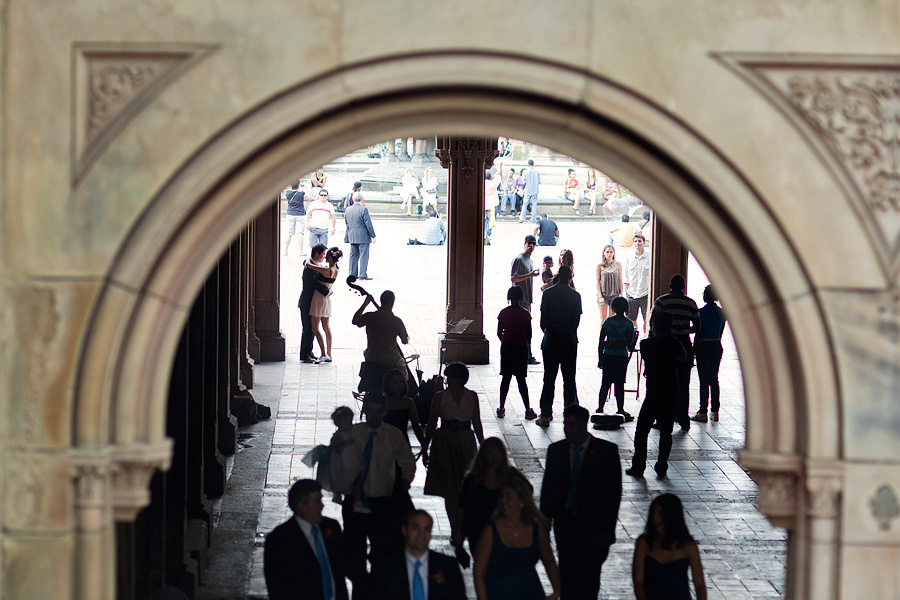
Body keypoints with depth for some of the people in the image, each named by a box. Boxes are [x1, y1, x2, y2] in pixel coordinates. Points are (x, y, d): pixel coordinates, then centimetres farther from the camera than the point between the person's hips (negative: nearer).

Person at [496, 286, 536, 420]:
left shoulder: (504, 313, -3)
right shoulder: (525, 314, -7)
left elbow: (499, 333, 1)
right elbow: (529, 334, -3)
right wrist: (527, 346, 15)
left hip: (506, 348, 1)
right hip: (522, 348, -1)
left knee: (506, 378, 8)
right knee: (521, 379, 2)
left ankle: (501, 409, 7)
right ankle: (528, 410, 1)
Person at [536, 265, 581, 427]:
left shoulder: (548, 293, -2)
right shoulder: (575, 295, -2)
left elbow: (543, 320, -8)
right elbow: (576, 321, -9)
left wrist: (556, 337, -7)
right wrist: (567, 339, -10)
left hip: (550, 341, 0)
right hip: (571, 344, 0)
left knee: (549, 379, 5)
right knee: (569, 379, 7)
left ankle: (545, 415, 3)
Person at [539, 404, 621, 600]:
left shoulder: (606, 451, -4)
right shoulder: (556, 450, 5)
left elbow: (614, 492, -4)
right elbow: (548, 489, 10)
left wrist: (606, 530, -9)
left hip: (593, 526, -2)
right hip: (566, 523, 3)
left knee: (589, 578, -4)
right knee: (567, 577, 1)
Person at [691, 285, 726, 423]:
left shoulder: (701, 312, -13)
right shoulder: (721, 312, 4)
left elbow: (698, 334, -12)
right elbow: (721, 332, 11)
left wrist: (693, 352, -6)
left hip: (704, 347, -5)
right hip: (717, 346, 6)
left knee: (704, 380, -2)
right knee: (714, 379, 12)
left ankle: (703, 412, -1)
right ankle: (715, 411, 14)